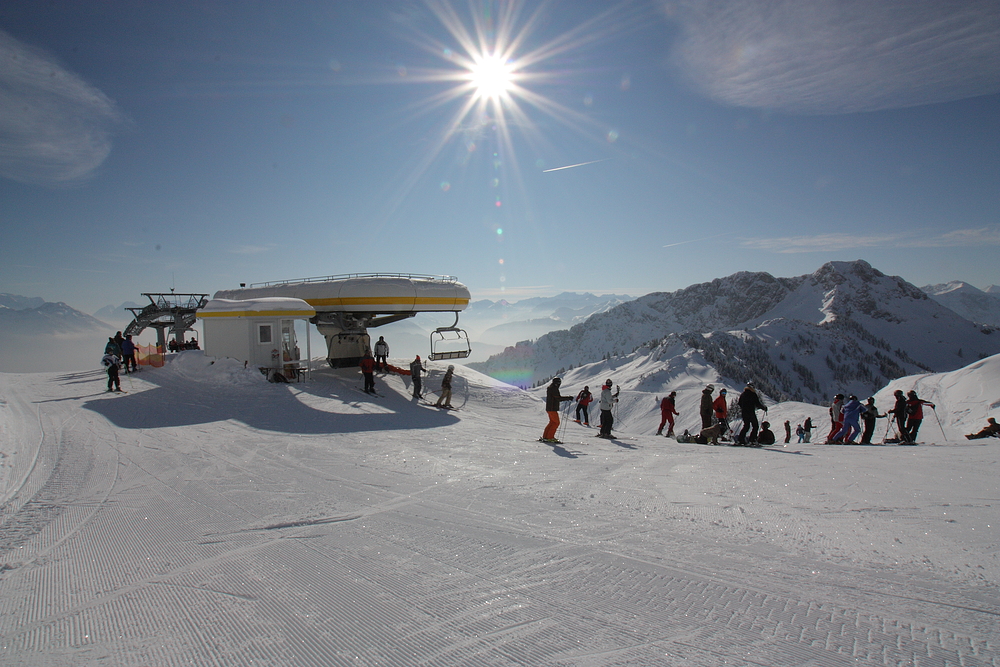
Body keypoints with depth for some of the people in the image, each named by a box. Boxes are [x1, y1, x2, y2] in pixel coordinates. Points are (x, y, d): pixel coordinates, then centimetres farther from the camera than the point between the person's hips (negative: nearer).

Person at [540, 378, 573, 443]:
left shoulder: (551, 388, 18)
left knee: (552, 422, 15)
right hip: (552, 409, -10)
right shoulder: (553, 388, -14)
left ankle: (545, 436, 16)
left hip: (549, 408, 10)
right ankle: (550, 437, -5)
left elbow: (556, 398, 20)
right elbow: (558, 398, -21)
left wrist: (566, 398, 12)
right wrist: (568, 398, -17)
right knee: (556, 423, -6)